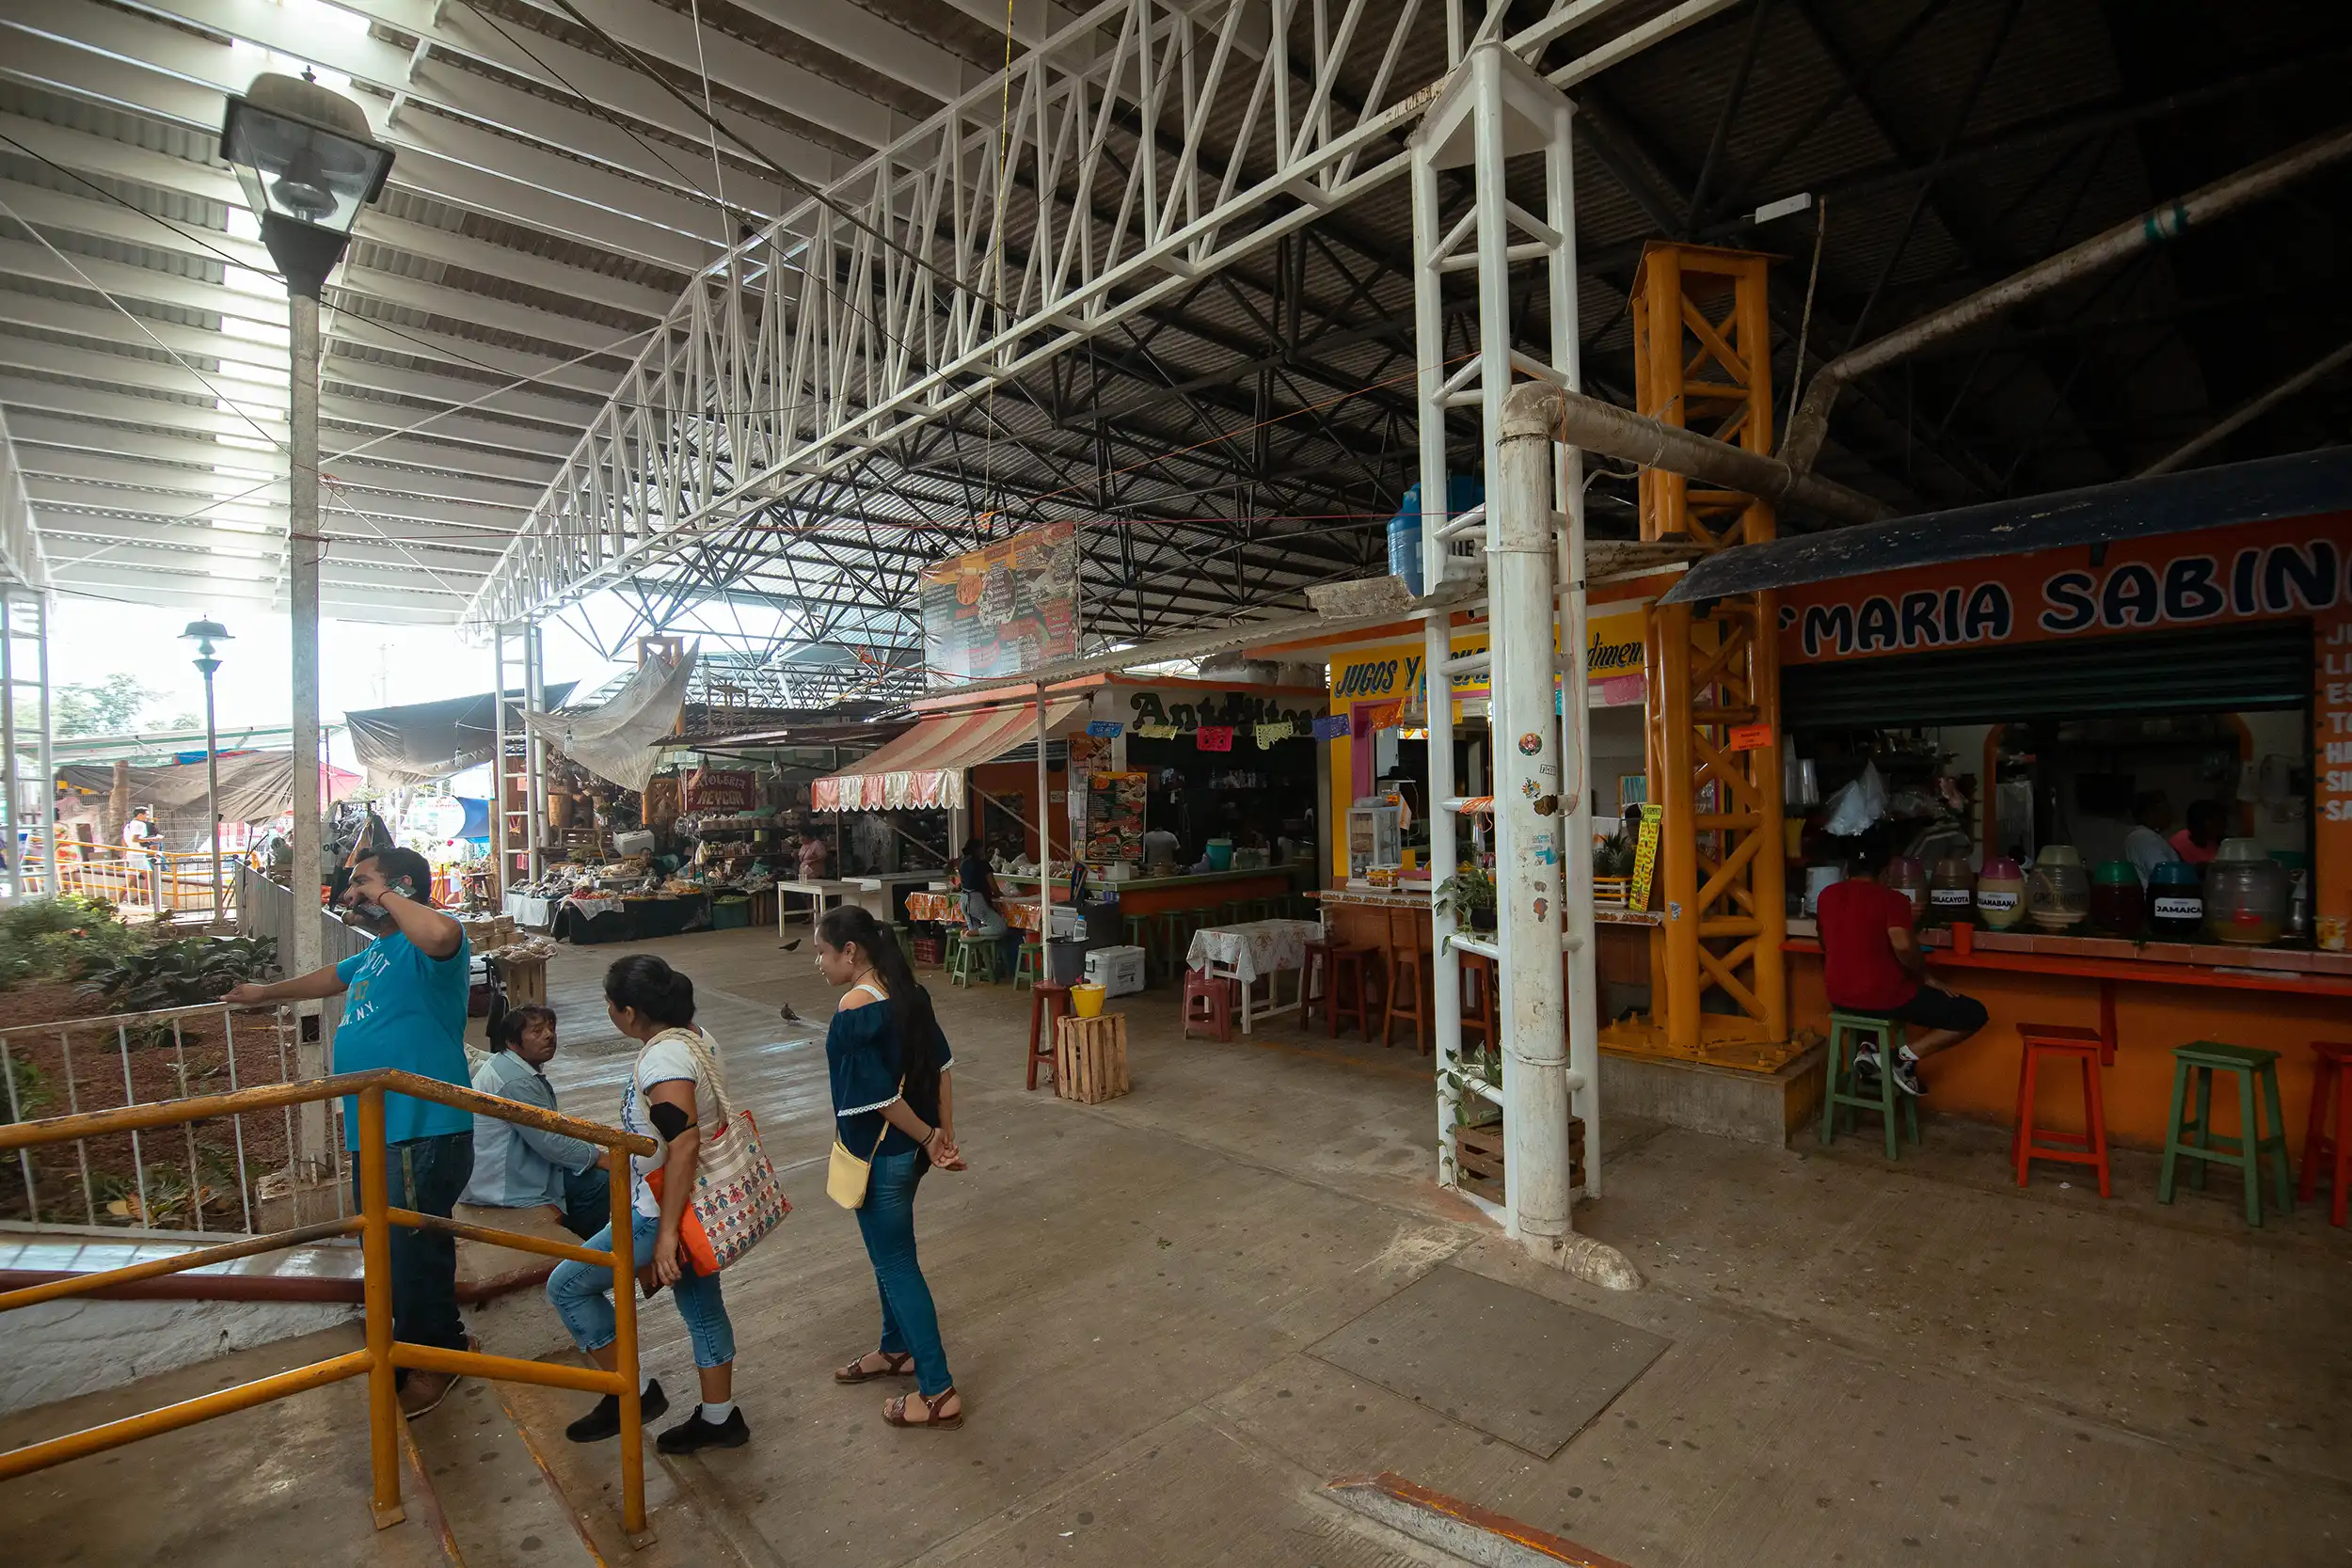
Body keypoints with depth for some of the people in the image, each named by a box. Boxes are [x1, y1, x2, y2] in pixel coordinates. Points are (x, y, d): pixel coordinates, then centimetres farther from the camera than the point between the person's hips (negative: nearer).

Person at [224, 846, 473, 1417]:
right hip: (375, 1134, 11)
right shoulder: (377, 953, 17)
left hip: (421, 1133, -11)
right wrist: (265, 993, 53)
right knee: (388, 1249, 23)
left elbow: (442, 933, -42)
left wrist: (385, 895, -25)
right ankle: (409, 1343, 42)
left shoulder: (421, 949, -16)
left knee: (416, 1253, 0)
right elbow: (330, 979, 39)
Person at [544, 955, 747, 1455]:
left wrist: (667, 1231, -27)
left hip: (668, 1207, -10)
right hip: (699, 1201, 10)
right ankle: (718, 1419, 31)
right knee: (701, 1306, 19)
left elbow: (683, 1144, -30)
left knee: (568, 1285, 6)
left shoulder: (663, 1057, -25)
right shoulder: (692, 1036, 5)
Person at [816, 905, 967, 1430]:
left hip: (879, 1155, -8)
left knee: (896, 1264, 6)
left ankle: (938, 1393, 16)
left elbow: (881, 1096, -24)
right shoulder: (907, 993, 0)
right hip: (909, 1150, 8)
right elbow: (942, 1066, 4)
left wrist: (928, 1140, -11)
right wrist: (945, 1136, 6)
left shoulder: (853, 1012, -25)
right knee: (890, 1252, 25)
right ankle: (897, 1350, 45)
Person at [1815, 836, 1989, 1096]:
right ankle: (1908, 1057, -2)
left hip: (1839, 997, 6)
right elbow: (1903, 945, -26)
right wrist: (1925, 976, -8)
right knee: (1973, 1014, 8)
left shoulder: (1827, 895, 6)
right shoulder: (1891, 898, -11)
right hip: (1882, 997, -6)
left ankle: (1870, 1050, 18)